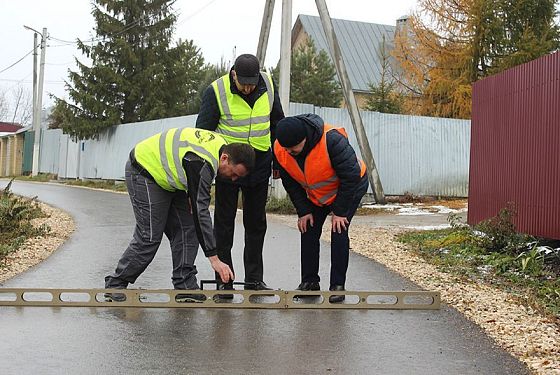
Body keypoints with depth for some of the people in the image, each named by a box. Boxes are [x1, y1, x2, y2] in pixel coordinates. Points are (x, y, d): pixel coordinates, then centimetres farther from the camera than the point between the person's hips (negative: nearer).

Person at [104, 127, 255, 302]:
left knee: (188, 229, 0)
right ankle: (115, 285, 4)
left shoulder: (222, 145, -8)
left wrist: (192, 194, -1)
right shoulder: (202, 163, -36)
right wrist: (214, 259, -37)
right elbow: (200, 212, -37)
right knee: (150, 237, -10)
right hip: (144, 172, -9)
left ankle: (185, 288, 3)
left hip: (168, 177, 9)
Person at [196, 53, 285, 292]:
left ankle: (254, 280, 19)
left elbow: (277, 123, 11)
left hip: (259, 167, 4)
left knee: (256, 223, 9)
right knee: (224, 224, 2)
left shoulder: (268, 86, -2)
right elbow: (203, 131, -8)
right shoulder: (216, 91, -14)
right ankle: (224, 281, 10)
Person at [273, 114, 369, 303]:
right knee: (308, 231, 1)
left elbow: (350, 177, -29)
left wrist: (339, 212, -24)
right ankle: (309, 282, 14)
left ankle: (337, 286, -6)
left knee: (339, 232, -15)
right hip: (315, 194, 5)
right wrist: (303, 211, -9)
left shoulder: (332, 140, -39)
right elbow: (291, 183, -6)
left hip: (350, 188, -5)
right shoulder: (279, 149, -22)